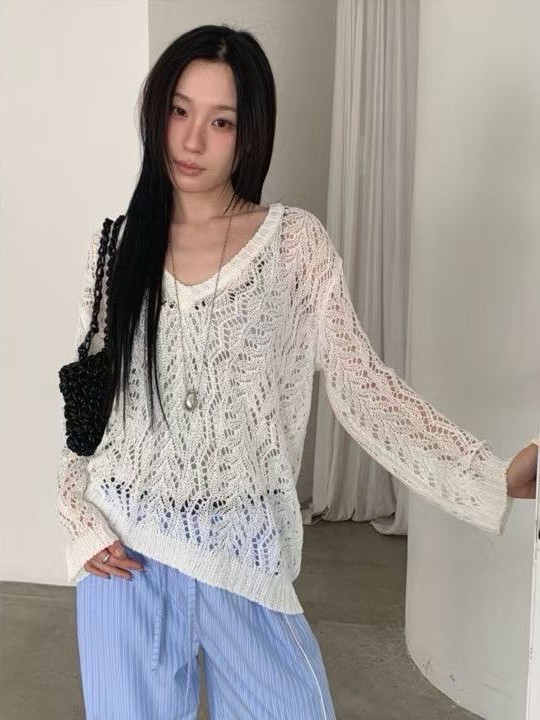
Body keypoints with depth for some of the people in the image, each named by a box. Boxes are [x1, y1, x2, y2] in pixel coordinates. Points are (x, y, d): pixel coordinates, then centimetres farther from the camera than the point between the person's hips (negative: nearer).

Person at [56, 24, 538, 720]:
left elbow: (359, 382, -9)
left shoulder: (296, 241, -4)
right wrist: (81, 520, -4)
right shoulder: (117, 245, 2)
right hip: (124, 548, 2)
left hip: (244, 550, -1)